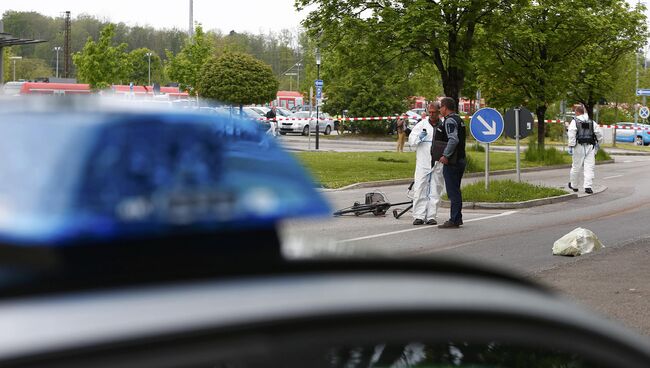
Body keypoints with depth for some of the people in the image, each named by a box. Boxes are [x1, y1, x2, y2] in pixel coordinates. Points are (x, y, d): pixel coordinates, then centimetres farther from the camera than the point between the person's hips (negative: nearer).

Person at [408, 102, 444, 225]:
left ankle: (431, 216, 9)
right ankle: (419, 216, -3)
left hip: (438, 163, 0)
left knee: (435, 191, 3)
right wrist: (419, 137, -16)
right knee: (420, 189, -5)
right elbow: (411, 140, 4)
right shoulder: (421, 125, 7)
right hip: (423, 163, 0)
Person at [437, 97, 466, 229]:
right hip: (461, 160, 10)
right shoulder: (459, 120, 17)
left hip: (451, 162, -10)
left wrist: (446, 155, -23)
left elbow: (453, 140, -27)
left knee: (453, 191, -7)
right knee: (456, 191, 17)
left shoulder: (450, 120, -14)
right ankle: (457, 218, 23)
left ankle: (454, 220, -6)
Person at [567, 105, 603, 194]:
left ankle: (573, 185, 23)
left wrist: (571, 146, -12)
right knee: (589, 167, 0)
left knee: (576, 167, 9)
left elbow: (571, 135, -11)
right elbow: (599, 134, 11)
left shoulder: (575, 122, 1)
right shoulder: (592, 122, 12)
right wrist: (598, 144, 25)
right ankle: (588, 187, -10)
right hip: (590, 147, 2)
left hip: (579, 146, -2)